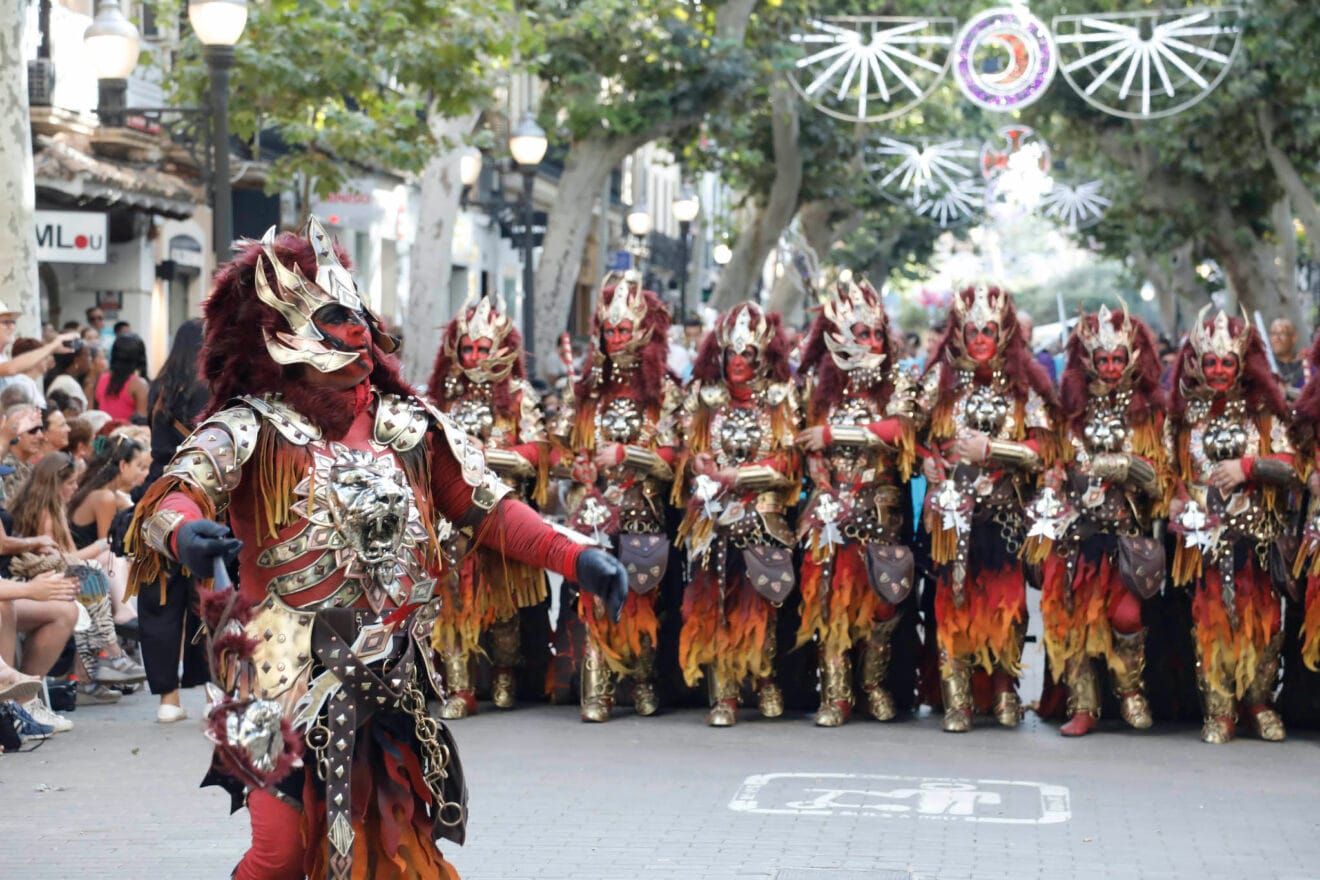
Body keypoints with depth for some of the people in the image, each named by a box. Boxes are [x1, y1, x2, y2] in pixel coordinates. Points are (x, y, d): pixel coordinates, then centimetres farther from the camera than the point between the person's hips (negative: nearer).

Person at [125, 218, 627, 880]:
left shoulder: (410, 427, 7)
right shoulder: (252, 428, -6)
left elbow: (486, 507, 10)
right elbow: (177, 493, -22)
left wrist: (574, 559, -3)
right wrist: (183, 532, -46)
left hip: (391, 681, 5)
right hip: (291, 679, -4)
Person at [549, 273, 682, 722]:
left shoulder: (664, 391, 3)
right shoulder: (586, 387, 12)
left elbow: (669, 461, -4)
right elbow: (558, 445, 13)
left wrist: (623, 455, -12)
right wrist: (578, 467, -5)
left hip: (642, 513, -1)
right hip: (594, 508, 2)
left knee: (639, 599, 0)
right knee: (595, 596, -6)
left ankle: (644, 684, 14)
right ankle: (596, 692, -7)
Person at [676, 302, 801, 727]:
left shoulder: (779, 397, 7)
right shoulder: (704, 396, 12)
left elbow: (786, 462, -1)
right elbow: (693, 456, 7)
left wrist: (733, 476, -10)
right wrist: (710, 477, -13)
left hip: (761, 515, -1)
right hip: (713, 515, 1)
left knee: (759, 602, -5)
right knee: (715, 603, -6)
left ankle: (765, 680, 14)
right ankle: (723, 696, -6)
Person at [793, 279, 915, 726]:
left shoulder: (894, 379, 5)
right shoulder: (819, 380, 9)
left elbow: (896, 429, -10)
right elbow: (809, 442, 8)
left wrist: (833, 433, -11)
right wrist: (823, 487, -6)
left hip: (880, 500, 0)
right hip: (832, 498, 1)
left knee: (880, 592, -7)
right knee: (830, 592, -7)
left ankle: (875, 684, 8)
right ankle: (835, 693, -4)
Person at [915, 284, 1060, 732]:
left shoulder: (1022, 383, 4)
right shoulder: (941, 378, 8)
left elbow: (1043, 449, -1)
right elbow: (916, 434, 13)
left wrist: (989, 449, -10)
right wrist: (926, 460, -6)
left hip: (1004, 509, 0)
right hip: (952, 507, 0)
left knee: (1004, 595, -2)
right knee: (953, 596, -6)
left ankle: (1005, 692, 11)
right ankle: (956, 699, -3)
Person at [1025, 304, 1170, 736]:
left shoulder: (1146, 415, 8)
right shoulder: (1074, 413, 12)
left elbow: (1160, 481, 6)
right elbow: (1055, 470, 15)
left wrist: (1127, 467, -11)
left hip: (1125, 531, -1)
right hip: (1077, 529, 1)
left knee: (1125, 612, -10)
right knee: (1074, 614, -5)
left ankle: (1130, 692, 11)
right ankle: (1083, 705, 0)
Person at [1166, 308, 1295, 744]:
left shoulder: (1262, 413, 3)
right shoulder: (1186, 415, 8)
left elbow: (1288, 468, -1)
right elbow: (1176, 471, 12)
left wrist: (1247, 467, -15)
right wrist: (1177, 500, -6)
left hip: (1255, 533, -1)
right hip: (1204, 533, 1)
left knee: (1261, 618, -1)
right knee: (1211, 619, -2)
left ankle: (1260, 704, 11)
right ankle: (1219, 711, 4)